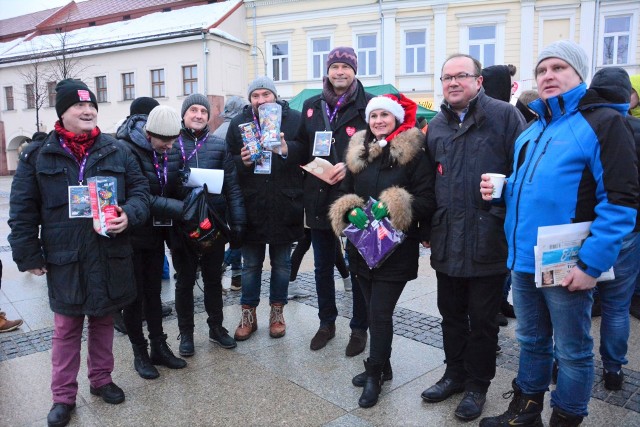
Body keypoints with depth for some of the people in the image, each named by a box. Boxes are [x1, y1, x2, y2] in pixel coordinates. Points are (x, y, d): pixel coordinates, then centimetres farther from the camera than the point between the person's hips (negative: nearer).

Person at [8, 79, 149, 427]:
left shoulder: (117, 150, 4)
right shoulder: (38, 155, -1)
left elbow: (140, 189, 6)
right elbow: (22, 209, 1)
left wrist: (129, 214, -15)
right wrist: (28, 254, -2)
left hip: (110, 257, 2)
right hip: (64, 260, -1)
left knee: (103, 321, 17)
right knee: (66, 329, 10)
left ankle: (101, 380, 36)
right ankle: (63, 396, 27)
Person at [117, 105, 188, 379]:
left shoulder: (171, 152, -1)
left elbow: (175, 188, 7)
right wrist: (182, 208, -28)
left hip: (156, 235, 5)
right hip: (132, 236, -5)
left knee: (154, 293, 15)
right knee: (135, 296, 6)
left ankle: (159, 348, 27)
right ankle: (140, 354, 21)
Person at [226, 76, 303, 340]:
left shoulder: (294, 120, 0)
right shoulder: (238, 123, 4)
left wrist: (287, 150, -24)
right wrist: (242, 162, -15)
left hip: (284, 207, -1)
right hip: (250, 207, 1)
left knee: (281, 264, 13)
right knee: (251, 264, 12)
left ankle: (277, 313, 31)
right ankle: (248, 315, 28)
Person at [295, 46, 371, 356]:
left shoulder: (368, 105, -5)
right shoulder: (311, 106, 10)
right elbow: (302, 148, 16)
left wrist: (351, 166, -21)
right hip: (319, 199, 5)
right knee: (322, 266, 15)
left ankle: (359, 328, 24)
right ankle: (326, 322, 33)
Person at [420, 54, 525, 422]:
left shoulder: (504, 116, -5)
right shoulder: (437, 126, 12)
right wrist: (427, 227, 16)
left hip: (489, 240, -5)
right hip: (447, 241, 5)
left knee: (482, 319, 9)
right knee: (451, 313, 17)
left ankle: (477, 385, 28)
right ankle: (455, 374, 36)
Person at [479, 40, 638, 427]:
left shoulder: (603, 123, -8)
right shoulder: (532, 130, 14)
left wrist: (592, 263, -20)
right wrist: (501, 189, 2)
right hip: (523, 260, 7)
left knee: (572, 352, 10)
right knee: (531, 341, 20)